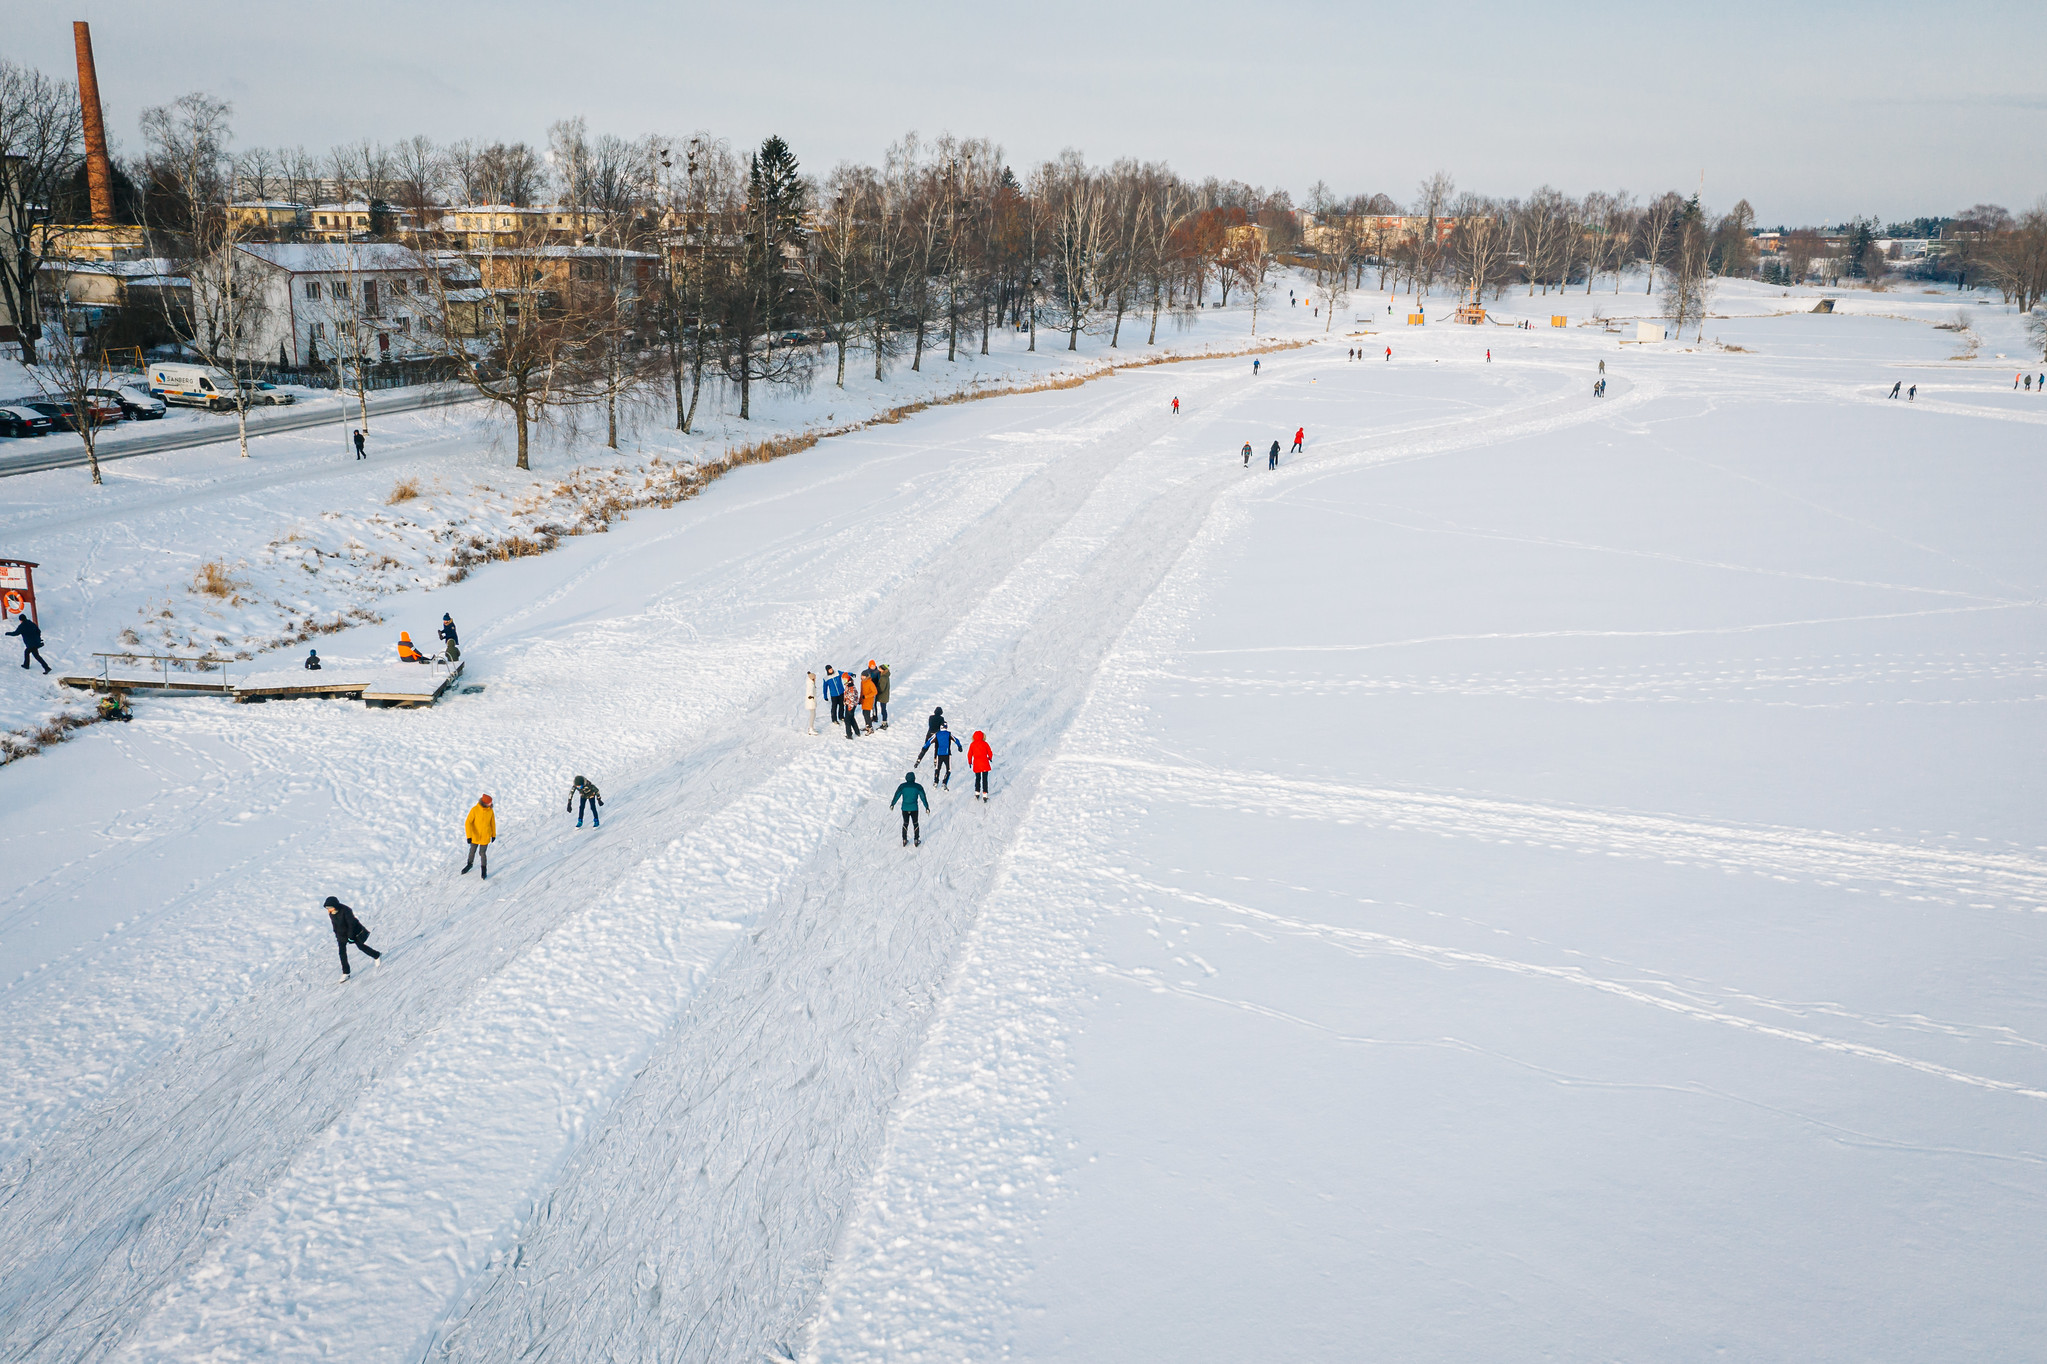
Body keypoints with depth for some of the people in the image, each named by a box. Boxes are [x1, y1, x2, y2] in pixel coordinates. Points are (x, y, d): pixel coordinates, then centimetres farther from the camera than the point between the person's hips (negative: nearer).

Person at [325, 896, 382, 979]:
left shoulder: (345, 910, -32)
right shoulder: (331, 913, -12)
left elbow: (351, 924, -24)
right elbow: (334, 924, 4)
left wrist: (350, 936, -21)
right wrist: (336, 935, 10)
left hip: (353, 931, -5)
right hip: (341, 934, 5)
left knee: (361, 946, 13)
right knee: (342, 952, 0)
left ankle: (377, 955, 38)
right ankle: (345, 973, 8)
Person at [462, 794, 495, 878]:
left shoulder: (490, 811, -12)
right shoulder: (474, 810, -21)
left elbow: (492, 823, 2)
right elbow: (468, 823, -22)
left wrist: (494, 835, 10)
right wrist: (469, 836, -29)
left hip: (485, 836, 0)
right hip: (475, 836, 0)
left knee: (482, 853, 4)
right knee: (472, 851, 19)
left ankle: (484, 869, 30)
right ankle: (470, 864, 47)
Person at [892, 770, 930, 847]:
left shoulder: (902, 786, -6)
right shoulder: (918, 787, -8)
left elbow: (896, 796, 1)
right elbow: (923, 797, -5)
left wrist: (892, 804, 16)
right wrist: (927, 807, 4)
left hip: (904, 809, 1)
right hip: (914, 809, -1)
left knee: (905, 824, 20)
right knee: (915, 823, 18)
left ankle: (904, 841, 25)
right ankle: (916, 841, 21)